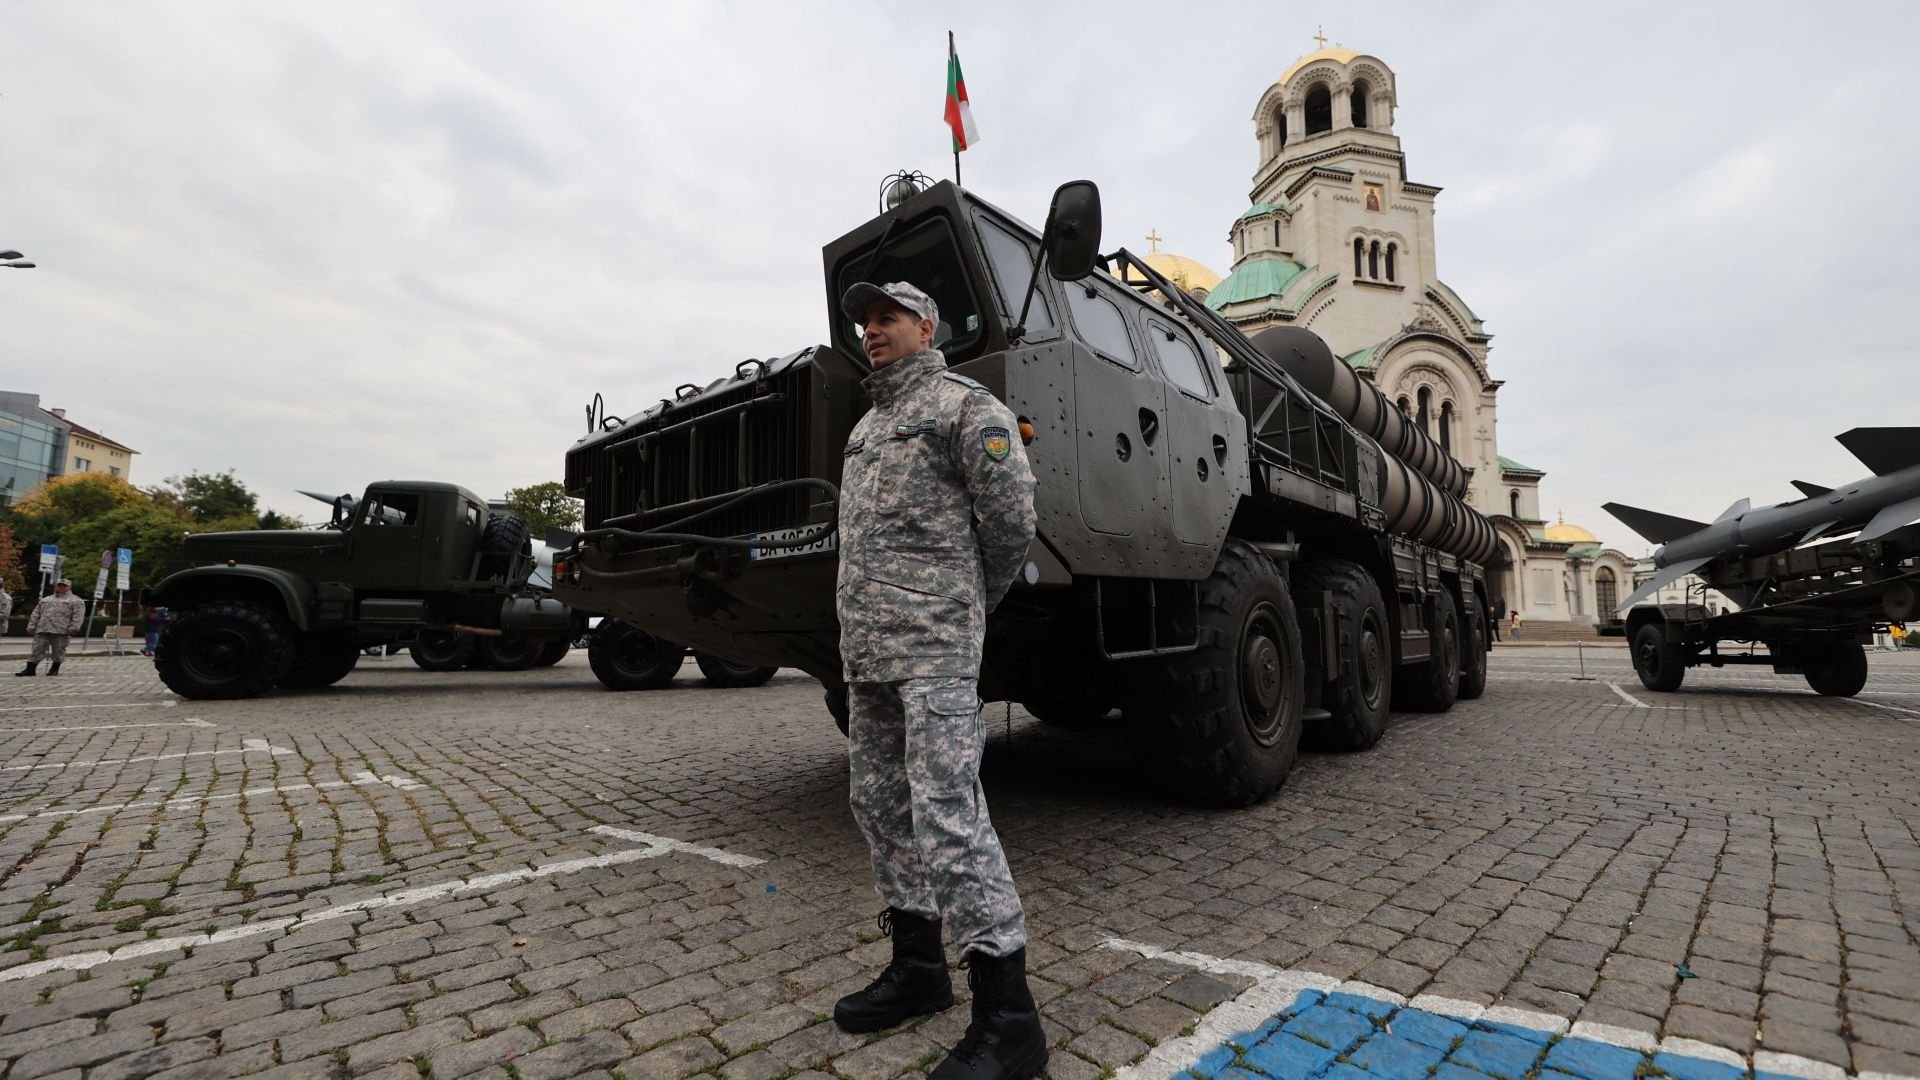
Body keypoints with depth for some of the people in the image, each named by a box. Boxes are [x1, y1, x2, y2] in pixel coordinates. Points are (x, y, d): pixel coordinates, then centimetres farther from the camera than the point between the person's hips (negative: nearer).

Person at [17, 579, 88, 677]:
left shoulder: (76, 601, 6)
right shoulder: (45, 600, 24)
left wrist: (73, 628, -17)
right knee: (37, 649, 1)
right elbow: (36, 614, 21)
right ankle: (30, 669, 3)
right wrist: (31, 626, 9)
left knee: (58, 651, 0)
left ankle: (55, 669, 9)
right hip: (42, 629, 5)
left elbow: (78, 616, -5)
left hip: (61, 631, -5)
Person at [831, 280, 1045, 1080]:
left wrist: (960, 608, 4)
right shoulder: (867, 426, 22)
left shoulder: (965, 405, -4)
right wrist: (863, 627, 17)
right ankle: (918, 968, 28)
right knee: (880, 803, 13)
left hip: (935, 647, -9)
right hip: (866, 649, 9)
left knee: (948, 816, -11)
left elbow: (1012, 521, -8)